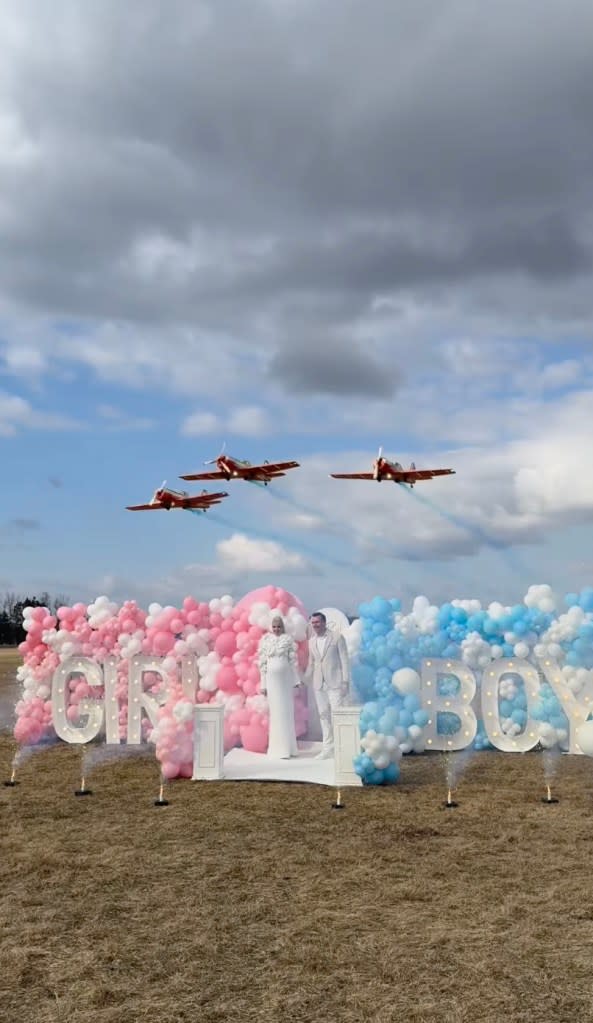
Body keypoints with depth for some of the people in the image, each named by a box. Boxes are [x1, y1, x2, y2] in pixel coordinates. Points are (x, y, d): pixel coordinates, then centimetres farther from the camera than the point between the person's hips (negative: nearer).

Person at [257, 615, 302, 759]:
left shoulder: (288, 639, 1)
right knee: (275, 712, 5)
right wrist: (263, 684, 2)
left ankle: (286, 748, 13)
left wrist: (297, 681, -2)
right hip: (271, 678, 0)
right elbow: (262, 663, 4)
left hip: (286, 678, 0)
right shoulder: (265, 640, 3)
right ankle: (279, 748, 10)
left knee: (286, 712, 3)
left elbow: (293, 661, 1)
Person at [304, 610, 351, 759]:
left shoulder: (337, 637, -2)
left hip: (335, 682, -5)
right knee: (324, 716, 7)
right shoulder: (311, 641, 12)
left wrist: (345, 681, -9)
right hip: (319, 684, 5)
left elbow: (344, 660, -4)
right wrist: (303, 680, 10)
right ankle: (328, 748, 12)